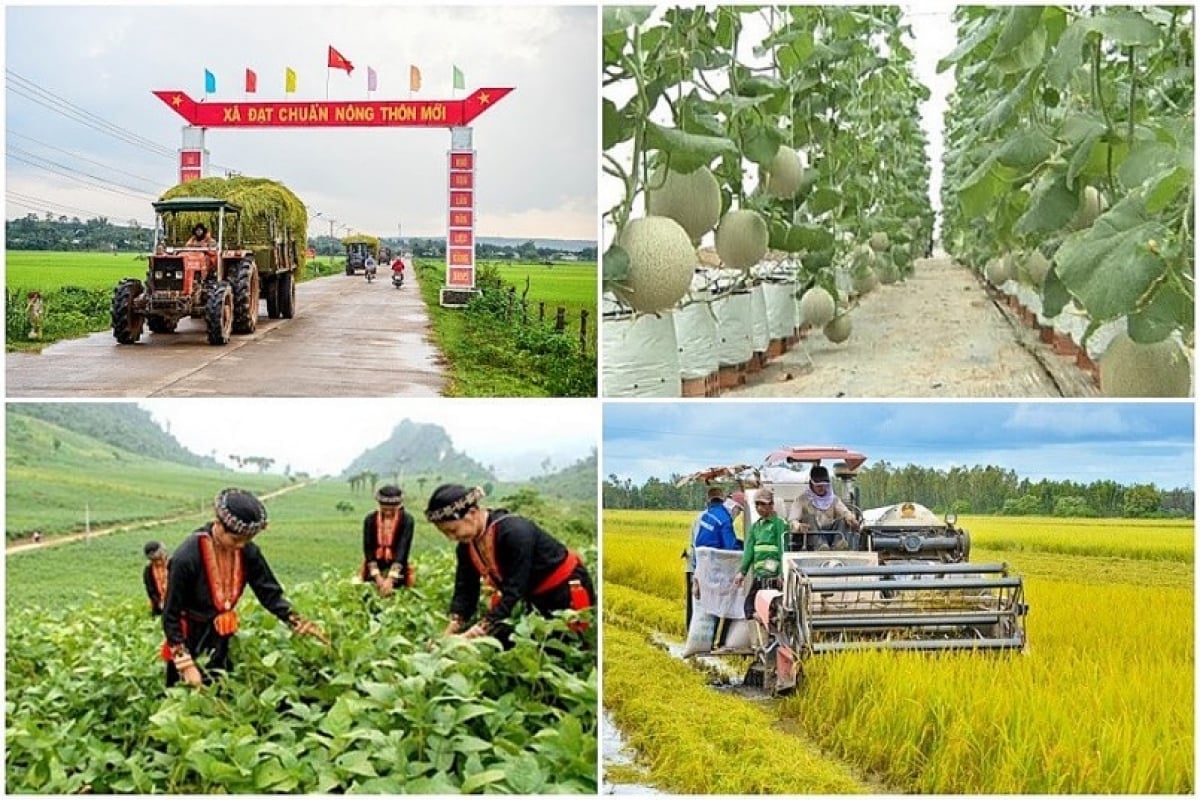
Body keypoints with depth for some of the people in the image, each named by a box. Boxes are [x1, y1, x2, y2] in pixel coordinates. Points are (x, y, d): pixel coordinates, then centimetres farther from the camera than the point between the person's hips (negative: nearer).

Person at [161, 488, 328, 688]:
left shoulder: (248, 552, -13)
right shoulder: (187, 557, -27)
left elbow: (269, 592, -4)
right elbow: (171, 615, -20)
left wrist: (297, 622, -19)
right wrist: (186, 665, -22)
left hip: (221, 639, 5)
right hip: (189, 641, -5)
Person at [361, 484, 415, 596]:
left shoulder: (406, 520, -12)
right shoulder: (370, 519, -5)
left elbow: (403, 549, -19)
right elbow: (368, 548, -8)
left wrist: (391, 579, -29)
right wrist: (377, 577, -19)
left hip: (397, 569, -2)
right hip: (374, 568, 2)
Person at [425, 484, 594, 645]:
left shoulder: (515, 532, -34)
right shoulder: (466, 546, -9)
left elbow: (514, 591, -37)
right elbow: (465, 590, -10)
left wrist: (476, 632, -42)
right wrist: (450, 631, -26)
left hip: (568, 591, -7)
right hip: (535, 598, 8)